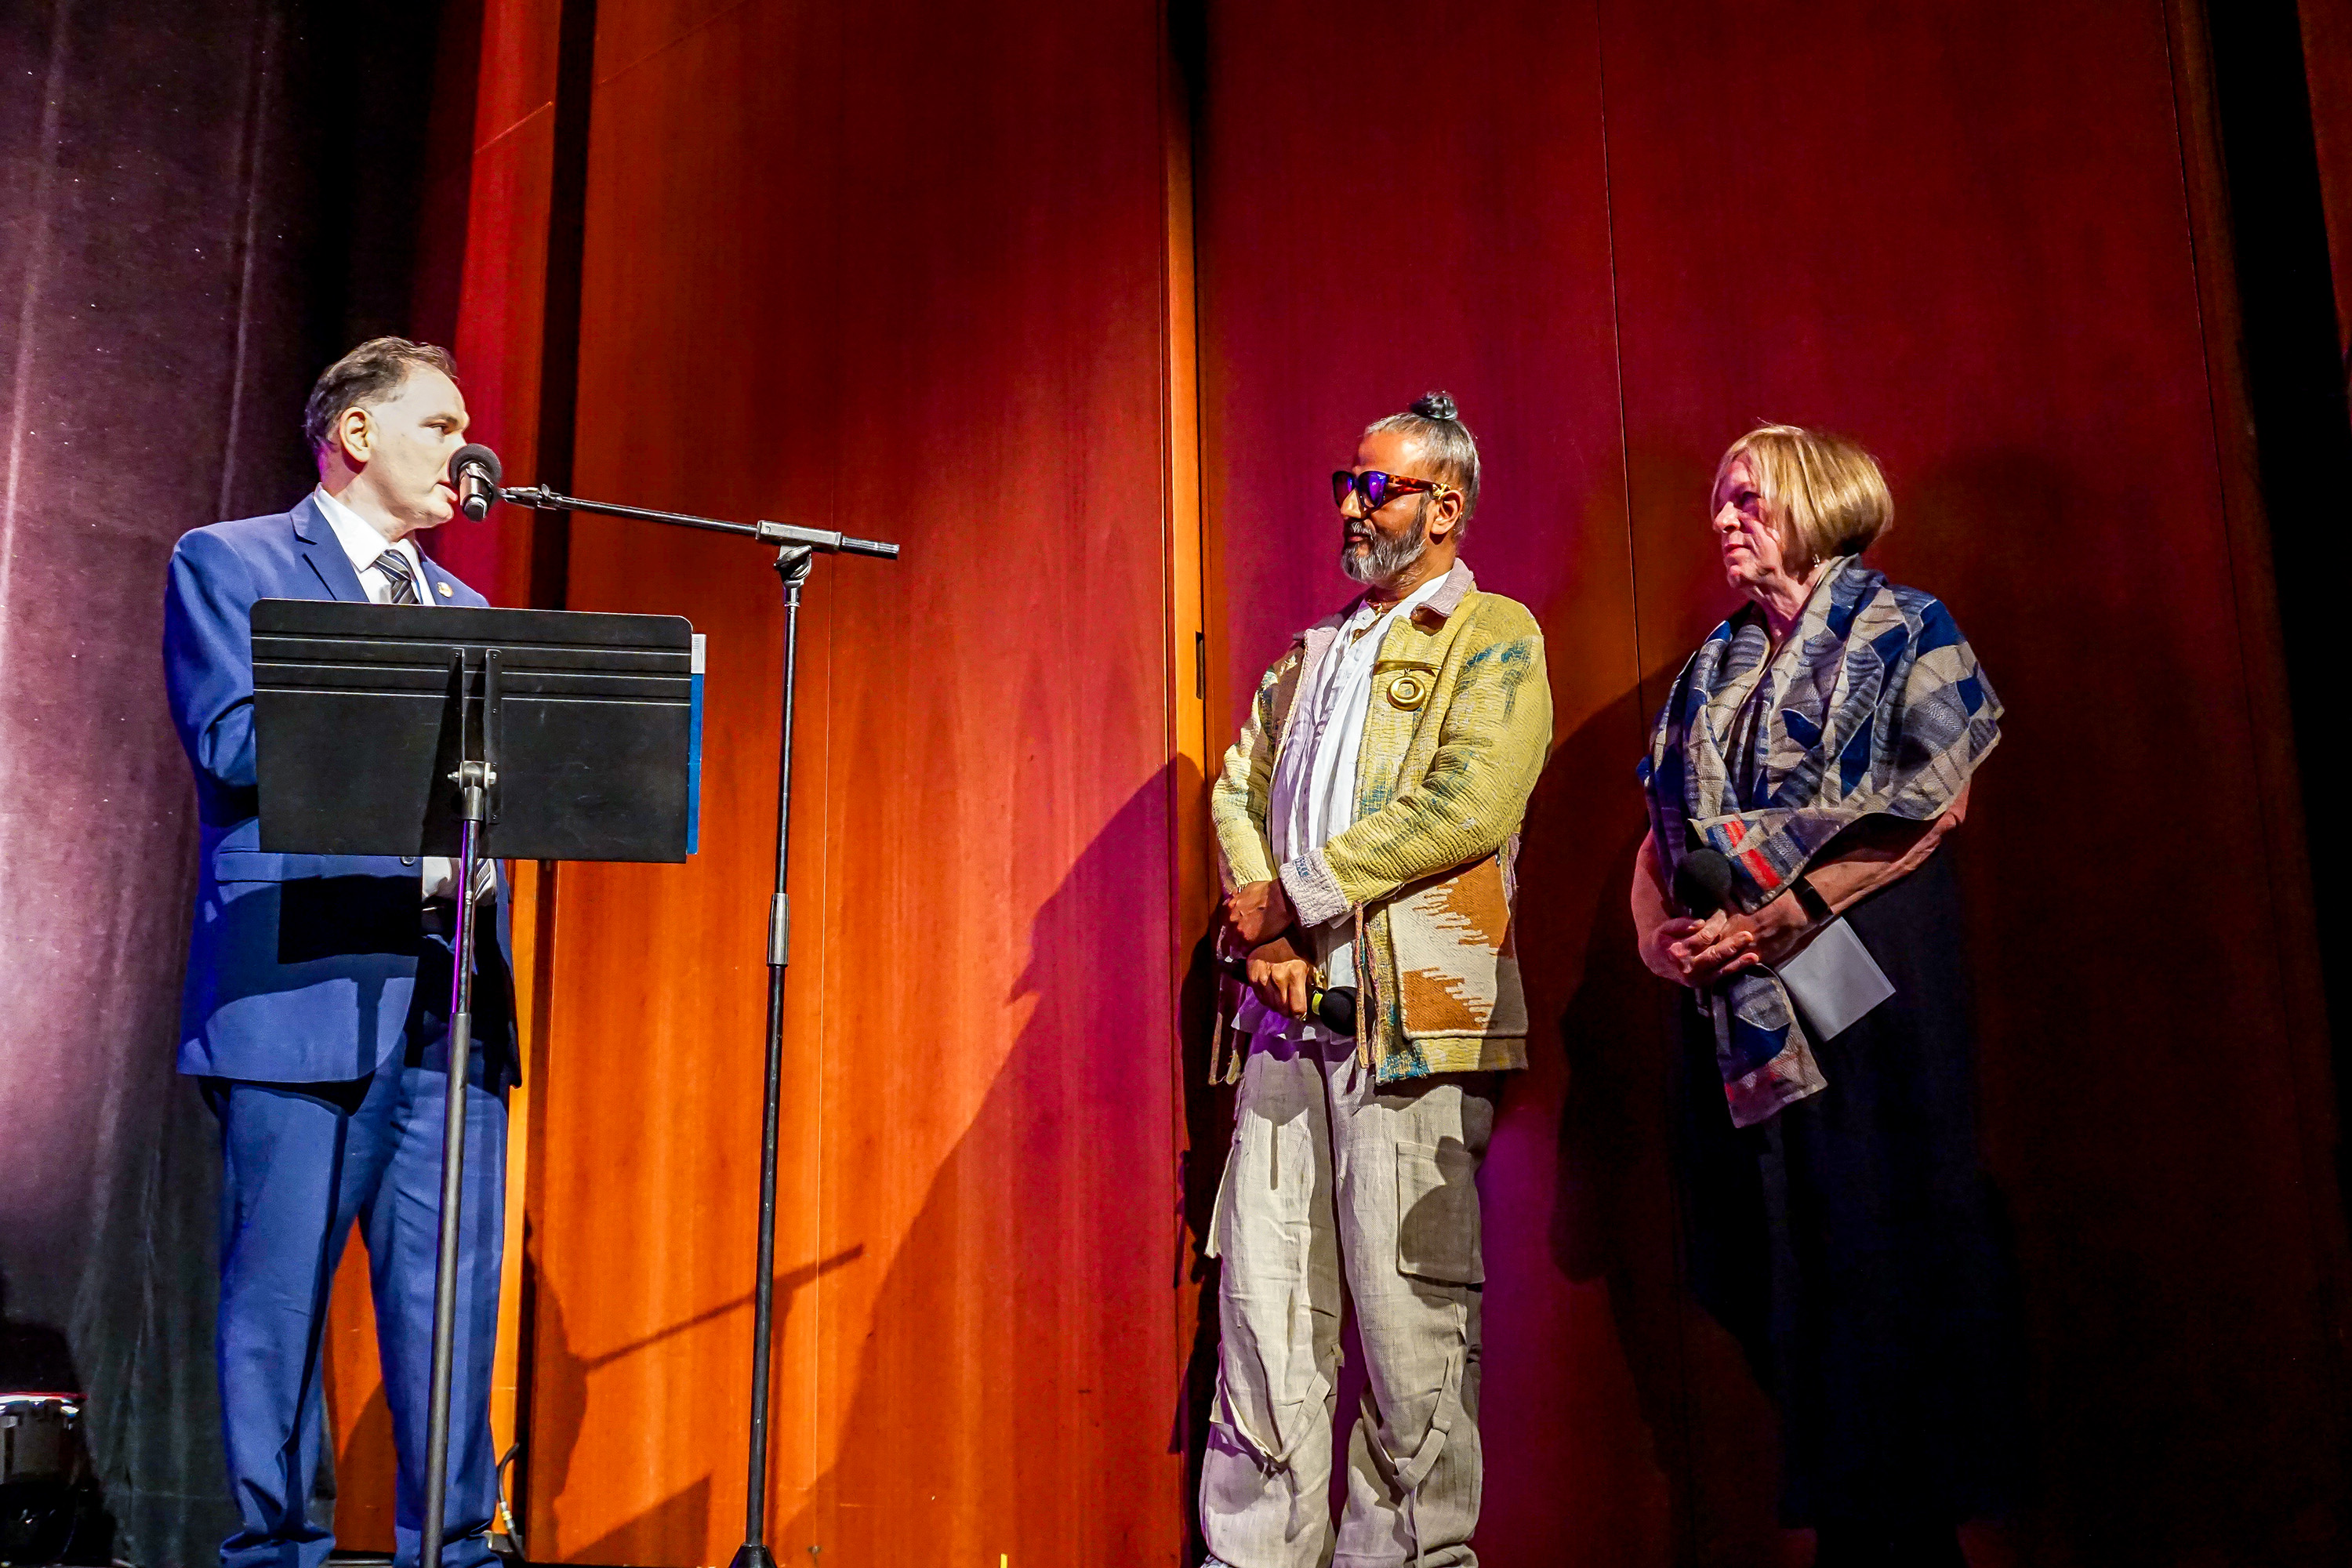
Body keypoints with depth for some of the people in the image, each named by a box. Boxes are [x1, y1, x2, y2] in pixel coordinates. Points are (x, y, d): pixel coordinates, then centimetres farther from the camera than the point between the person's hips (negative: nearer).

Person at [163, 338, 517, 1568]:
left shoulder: (463, 607, 24)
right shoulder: (228, 563, 7)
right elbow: (235, 747, -9)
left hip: (453, 1003, 5)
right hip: (305, 996, -5)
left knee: (453, 1297, 4)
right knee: (280, 1295, 1)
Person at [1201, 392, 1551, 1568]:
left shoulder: (1496, 636, 4)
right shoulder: (1310, 654, 24)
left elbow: (1470, 807, -11)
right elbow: (1239, 787, 17)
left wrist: (1297, 893, -9)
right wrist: (1261, 919, -3)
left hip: (1408, 1009, -6)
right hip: (1289, 1013, 6)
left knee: (1406, 1315, -3)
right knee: (1263, 1299, 4)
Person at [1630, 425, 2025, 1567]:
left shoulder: (1902, 632, 3)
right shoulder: (1710, 674, 19)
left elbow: (1938, 798, -9)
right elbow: (1662, 830, 16)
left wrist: (1777, 917, -16)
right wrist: (1660, 933, -5)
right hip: (1737, 1002, 5)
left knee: (1881, 1237, -5)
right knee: (1778, 1250, 4)